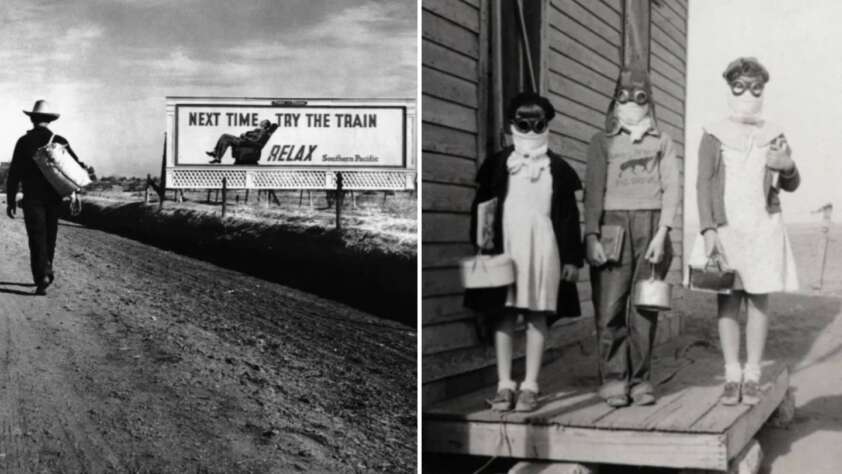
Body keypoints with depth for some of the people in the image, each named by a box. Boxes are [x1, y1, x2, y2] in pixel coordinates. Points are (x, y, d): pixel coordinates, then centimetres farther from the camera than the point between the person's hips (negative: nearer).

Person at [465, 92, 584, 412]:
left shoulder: (558, 168, 8)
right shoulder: (497, 164, 7)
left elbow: (569, 217, 7)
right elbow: (481, 206, 7)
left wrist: (573, 258, 3)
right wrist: (482, 238, -7)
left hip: (543, 247, 0)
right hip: (505, 246, 0)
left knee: (537, 314, 2)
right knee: (503, 313, 2)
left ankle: (530, 386, 8)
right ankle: (504, 384, 8)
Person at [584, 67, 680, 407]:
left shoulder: (661, 141, 13)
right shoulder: (602, 141, 10)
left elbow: (672, 188, 6)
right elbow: (593, 190, 4)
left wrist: (662, 233, -6)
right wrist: (591, 236, -6)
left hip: (651, 227, 1)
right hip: (613, 225, -1)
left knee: (645, 308, 1)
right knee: (610, 308, -7)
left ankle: (641, 379, 9)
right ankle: (613, 379, 1)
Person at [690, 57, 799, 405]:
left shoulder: (773, 135, 10)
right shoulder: (714, 135, 5)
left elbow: (791, 185, 13)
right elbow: (703, 183, 1)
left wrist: (788, 167, -11)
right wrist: (708, 229, -9)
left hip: (763, 227, 1)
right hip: (724, 227, -1)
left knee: (758, 299, 1)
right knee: (727, 300, -1)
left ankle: (752, 376, 7)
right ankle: (732, 375, 5)